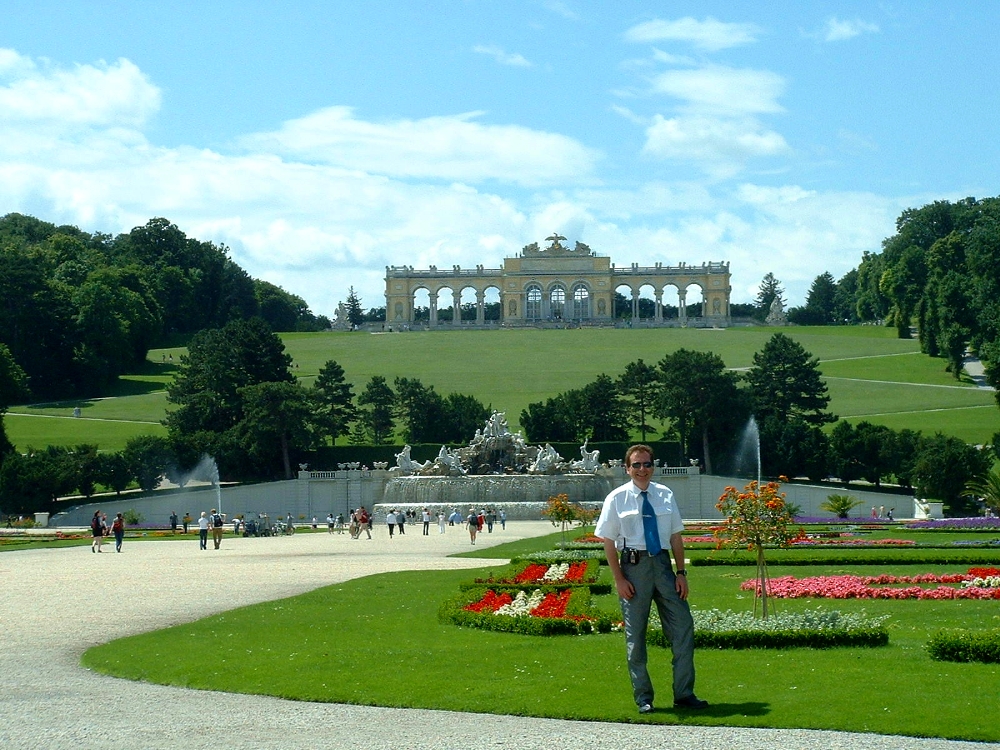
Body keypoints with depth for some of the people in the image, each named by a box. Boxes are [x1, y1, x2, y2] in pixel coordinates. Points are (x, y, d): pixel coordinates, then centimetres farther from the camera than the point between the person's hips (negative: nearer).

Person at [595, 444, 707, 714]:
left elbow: (676, 536, 9)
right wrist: (619, 580, -8)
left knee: (682, 626, 2)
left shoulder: (665, 495, 6)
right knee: (635, 635, 4)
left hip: (663, 564, 3)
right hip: (634, 566, -3)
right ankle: (643, 697, 15)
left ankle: (684, 694, 12)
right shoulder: (617, 499, -2)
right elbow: (608, 542, -2)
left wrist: (681, 572, 2)